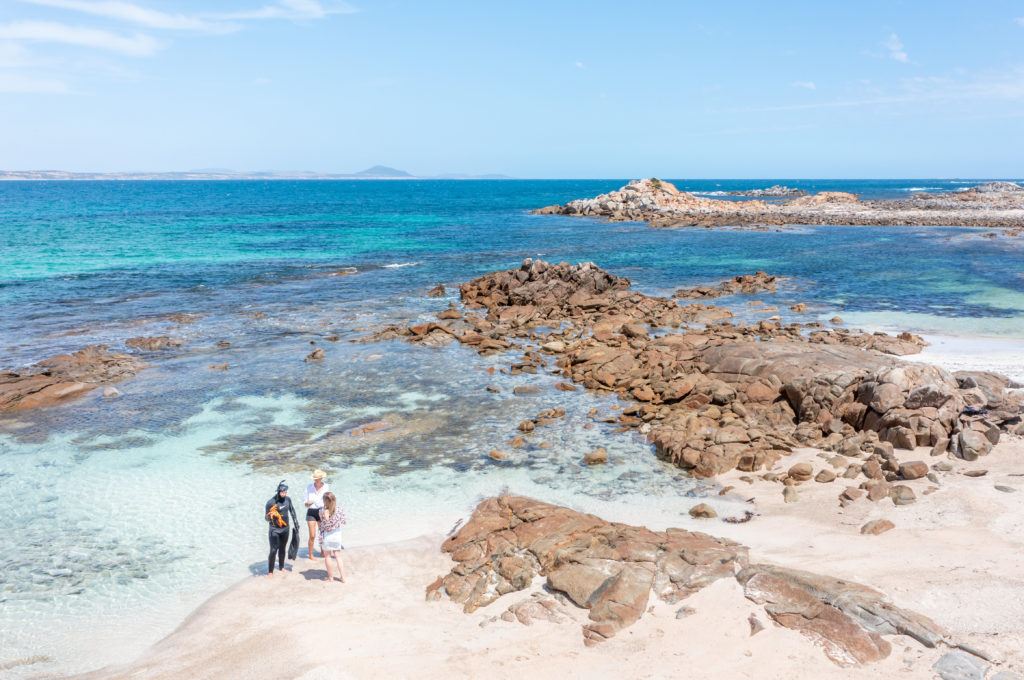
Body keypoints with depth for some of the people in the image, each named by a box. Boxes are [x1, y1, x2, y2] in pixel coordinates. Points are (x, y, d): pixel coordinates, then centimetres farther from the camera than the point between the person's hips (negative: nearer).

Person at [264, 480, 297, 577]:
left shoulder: (288, 499, -2)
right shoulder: (271, 502, -17)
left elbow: (292, 511, 14)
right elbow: (267, 518, -11)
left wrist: (296, 524, 18)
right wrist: (271, 515, -34)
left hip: (285, 528, 5)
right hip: (274, 530, -5)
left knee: (282, 549, 16)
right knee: (273, 550, -8)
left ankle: (281, 567, 34)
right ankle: (270, 571, 5)